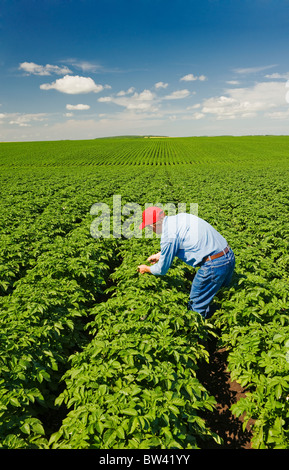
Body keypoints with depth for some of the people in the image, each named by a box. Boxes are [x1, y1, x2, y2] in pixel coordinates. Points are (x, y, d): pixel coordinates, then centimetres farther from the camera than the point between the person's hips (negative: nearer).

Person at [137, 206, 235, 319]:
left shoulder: (168, 236, -14)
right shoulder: (180, 217, 11)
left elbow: (162, 270, 1)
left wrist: (146, 269, 22)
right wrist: (158, 255, 43)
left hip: (214, 265, -9)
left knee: (197, 307, 6)